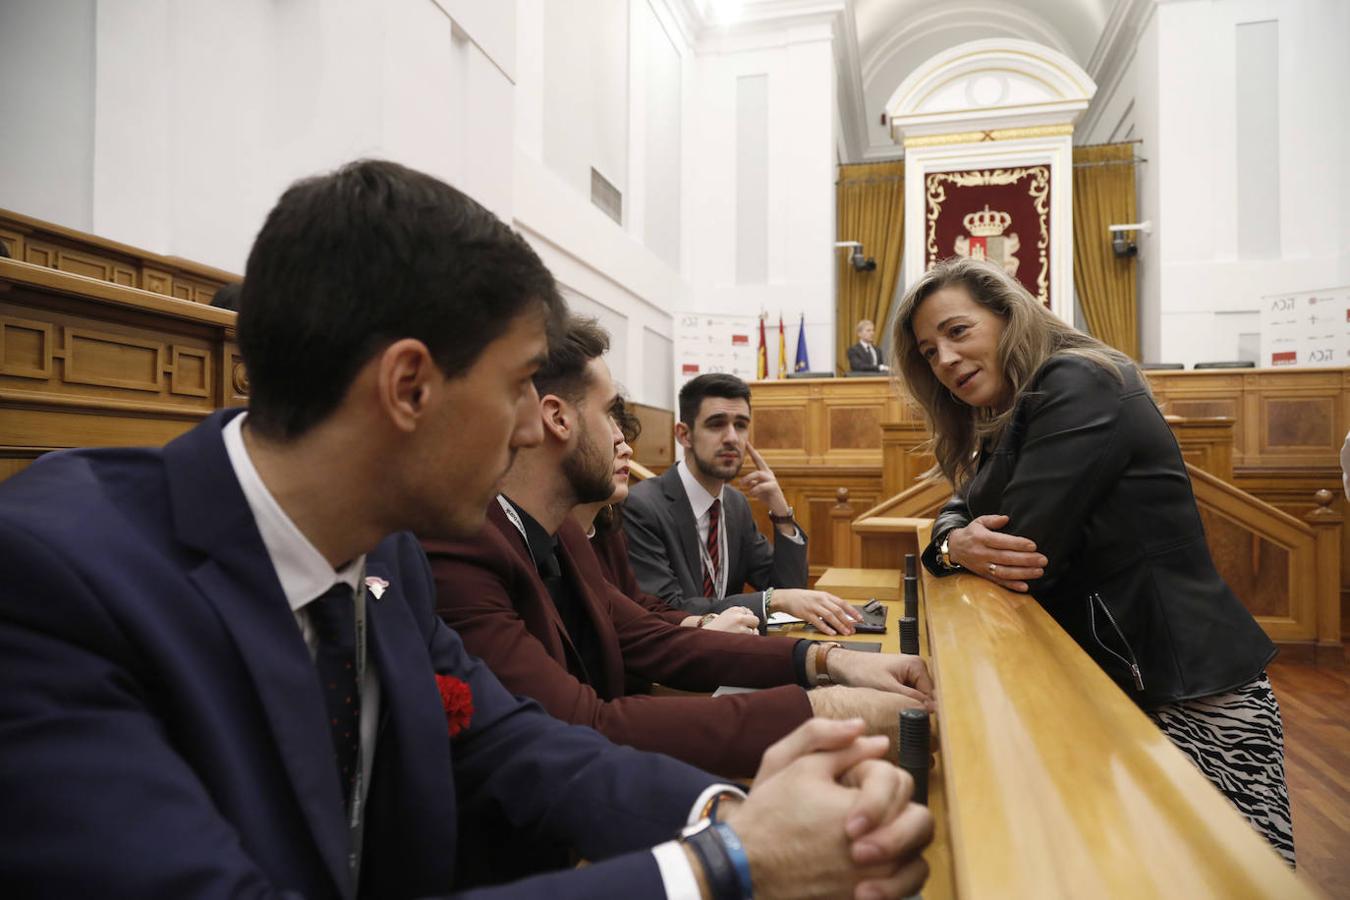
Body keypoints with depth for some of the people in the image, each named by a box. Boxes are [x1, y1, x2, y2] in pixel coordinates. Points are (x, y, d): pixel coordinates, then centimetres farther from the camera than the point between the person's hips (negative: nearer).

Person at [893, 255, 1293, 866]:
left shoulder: (1078, 384, -17)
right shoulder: (1013, 419, 12)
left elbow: (1026, 551, -24)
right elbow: (959, 514, 8)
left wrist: (977, 549, -2)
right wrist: (955, 545, -15)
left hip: (1193, 700, -8)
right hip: (1113, 686, 8)